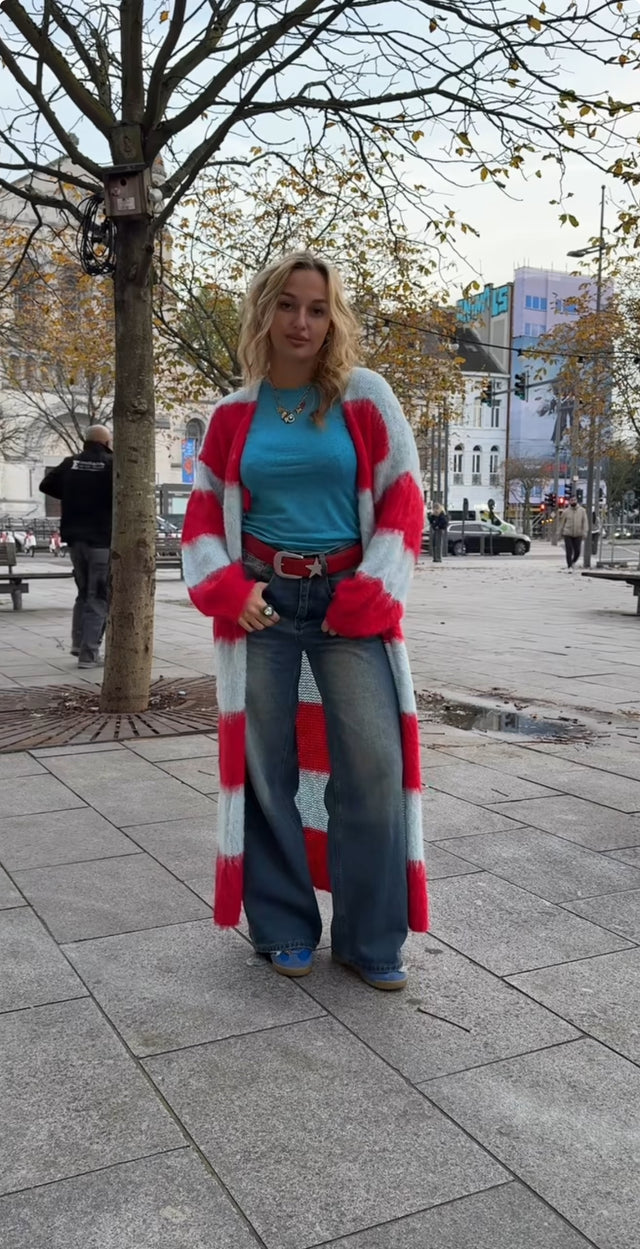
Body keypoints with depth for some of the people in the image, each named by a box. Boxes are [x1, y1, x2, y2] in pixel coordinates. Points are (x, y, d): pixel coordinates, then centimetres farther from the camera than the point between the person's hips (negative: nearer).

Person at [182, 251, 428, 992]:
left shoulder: (364, 399, 1)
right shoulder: (235, 414, 7)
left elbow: (402, 500, 0)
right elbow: (204, 514, 10)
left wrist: (369, 593, -9)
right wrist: (227, 590, -7)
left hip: (347, 603, -1)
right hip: (262, 602, 2)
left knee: (374, 765, -4)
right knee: (267, 765, 6)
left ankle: (370, 940, 12)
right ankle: (283, 928, 22)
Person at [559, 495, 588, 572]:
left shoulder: (582, 510, 0)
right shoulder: (566, 511, 0)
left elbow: (585, 521, -2)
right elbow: (562, 522, 10)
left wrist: (585, 531, -14)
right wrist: (561, 533, 15)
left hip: (578, 535, 1)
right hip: (568, 534, -1)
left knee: (577, 552, 0)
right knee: (569, 551, -6)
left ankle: (573, 562, 29)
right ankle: (570, 567, 2)